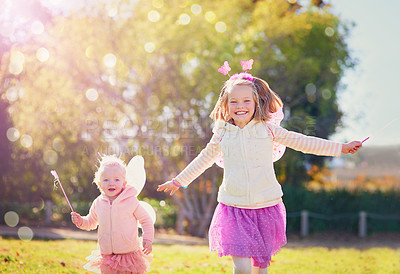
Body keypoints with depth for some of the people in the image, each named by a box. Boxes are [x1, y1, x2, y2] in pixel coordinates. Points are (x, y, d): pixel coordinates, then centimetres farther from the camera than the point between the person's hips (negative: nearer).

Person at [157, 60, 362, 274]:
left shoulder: (267, 129, 2)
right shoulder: (222, 134, 5)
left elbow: (302, 142, 9)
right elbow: (204, 159, 22)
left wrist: (342, 148, 9)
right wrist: (178, 181, 30)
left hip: (266, 207, 0)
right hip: (234, 208, 0)